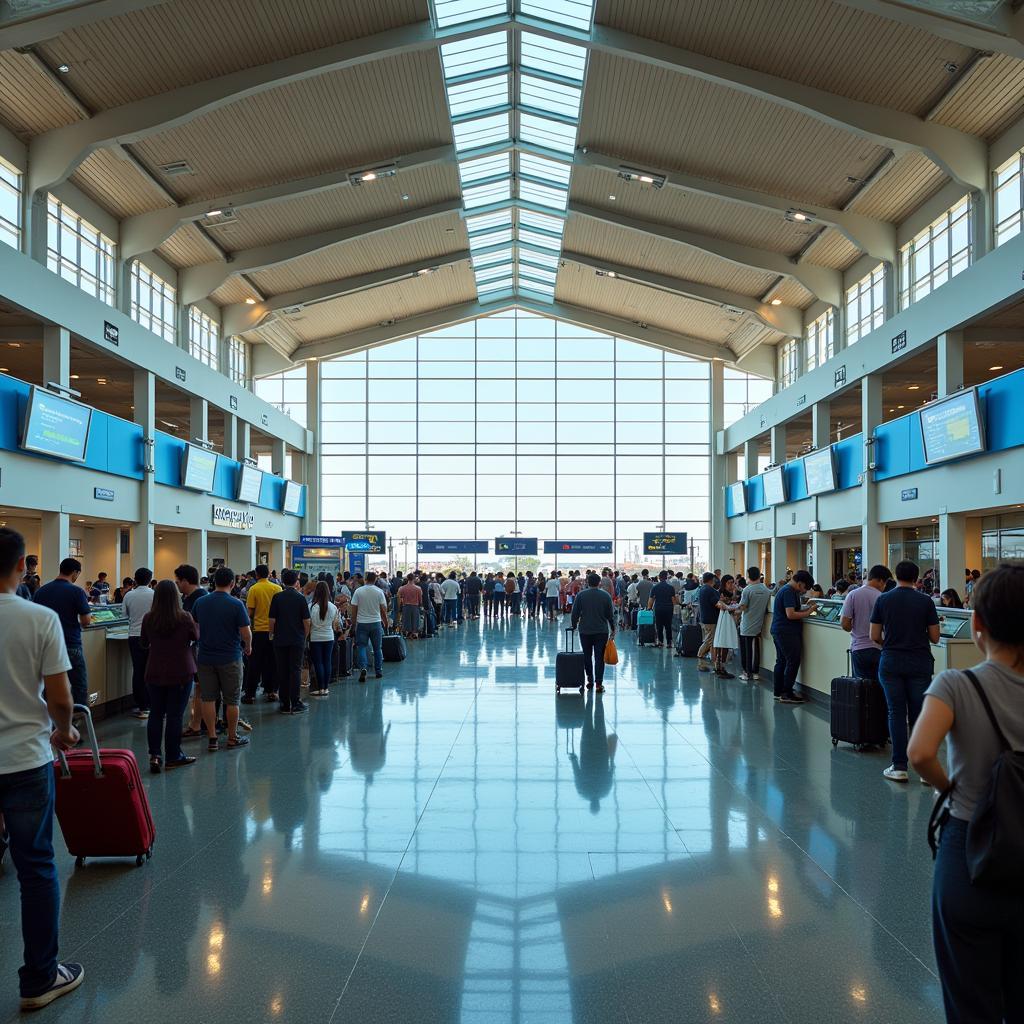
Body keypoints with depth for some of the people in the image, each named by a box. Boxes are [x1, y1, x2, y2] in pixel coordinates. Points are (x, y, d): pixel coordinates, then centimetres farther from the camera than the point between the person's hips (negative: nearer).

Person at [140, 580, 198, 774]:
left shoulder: (148, 618, -6)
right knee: (174, 715, 5)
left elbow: (144, 644, 9)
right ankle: (173, 756, 12)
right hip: (181, 672, -2)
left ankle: (154, 755, 6)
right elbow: (196, 637, 3)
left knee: (155, 713, 12)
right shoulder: (185, 618, -14)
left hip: (155, 673, 2)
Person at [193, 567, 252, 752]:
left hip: (205, 657, 3)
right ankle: (232, 737, 17)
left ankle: (212, 738, 9)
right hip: (230, 658, -3)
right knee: (232, 700, 8)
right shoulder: (236, 604, -12)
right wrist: (248, 647, 8)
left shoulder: (200, 602, 1)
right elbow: (246, 633, -12)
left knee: (208, 698, 8)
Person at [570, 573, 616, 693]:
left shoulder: (581, 595, -1)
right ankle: (599, 683, -6)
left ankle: (590, 680, 18)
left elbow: (575, 613, -1)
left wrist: (574, 626, 12)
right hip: (602, 631, 0)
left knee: (587, 656, 14)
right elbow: (610, 615, 1)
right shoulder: (606, 595, -1)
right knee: (599, 658, 0)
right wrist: (613, 629, 10)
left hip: (585, 631, 0)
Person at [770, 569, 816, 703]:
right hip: (787, 632, -11)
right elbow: (790, 614, -22)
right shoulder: (789, 592, -16)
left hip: (778, 631, 11)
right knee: (793, 662, -7)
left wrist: (807, 608, 9)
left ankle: (778, 692, 17)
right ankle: (787, 694, -7)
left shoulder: (785, 589, 17)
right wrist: (808, 612, -13)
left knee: (781, 661, 13)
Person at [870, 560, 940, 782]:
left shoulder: (883, 600, -1)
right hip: (919, 664, 0)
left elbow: (875, 636, 0)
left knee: (897, 714, 5)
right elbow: (935, 637, -1)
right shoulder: (925, 601, -4)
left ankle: (899, 767, 5)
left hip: (891, 663, 0)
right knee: (919, 714, 7)